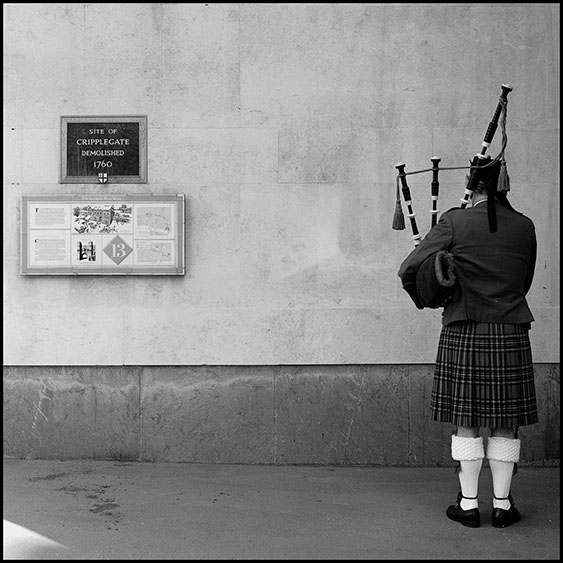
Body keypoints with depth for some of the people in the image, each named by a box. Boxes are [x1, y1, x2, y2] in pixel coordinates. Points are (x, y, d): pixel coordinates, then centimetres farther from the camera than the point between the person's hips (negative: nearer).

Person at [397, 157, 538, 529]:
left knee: (466, 422, 8)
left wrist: (427, 300, 9)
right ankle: (502, 504, 21)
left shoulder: (455, 222, -7)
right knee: (505, 424, 11)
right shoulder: (525, 227, 4)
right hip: (511, 335, 3)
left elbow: (409, 270, -10)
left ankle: (469, 504, 17)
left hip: (463, 334, -2)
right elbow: (524, 282, 15)